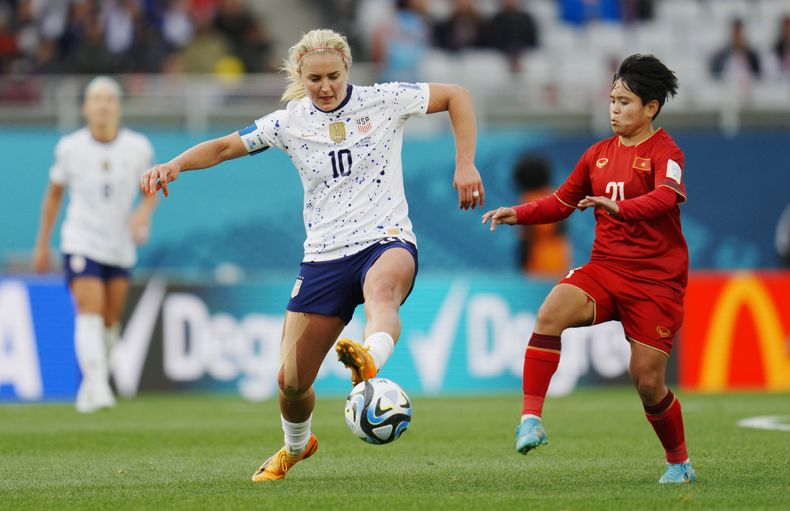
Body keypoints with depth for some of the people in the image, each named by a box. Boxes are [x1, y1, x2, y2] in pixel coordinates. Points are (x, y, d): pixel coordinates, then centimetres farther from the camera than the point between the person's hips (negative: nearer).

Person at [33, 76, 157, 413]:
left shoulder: (138, 148, -1)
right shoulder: (70, 147, -2)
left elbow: (151, 191, 12)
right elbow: (54, 194, 10)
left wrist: (143, 213, -10)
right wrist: (42, 244, 13)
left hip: (120, 246, 3)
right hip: (81, 243, -3)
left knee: (110, 321, 8)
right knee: (90, 311, -20)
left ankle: (91, 386, 28)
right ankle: (96, 386, -31)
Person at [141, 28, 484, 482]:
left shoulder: (383, 101, 0)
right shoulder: (290, 123, 5)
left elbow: (457, 95, 7)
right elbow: (224, 147, 9)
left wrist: (465, 165, -2)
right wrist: (175, 165, -10)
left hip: (387, 240, -3)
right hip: (325, 255, 3)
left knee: (382, 288, -43)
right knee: (291, 381, 1)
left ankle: (370, 361, -75)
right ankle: (296, 446, 35)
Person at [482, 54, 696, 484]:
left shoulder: (664, 152, -8)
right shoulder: (599, 153, 12)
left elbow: (665, 197, -28)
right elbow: (561, 202, 21)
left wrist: (619, 208, -45)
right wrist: (518, 215, 4)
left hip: (656, 280, -5)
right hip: (604, 269, 5)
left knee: (647, 381, -4)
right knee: (552, 312, -26)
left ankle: (679, 463, 21)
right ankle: (531, 420, -29)